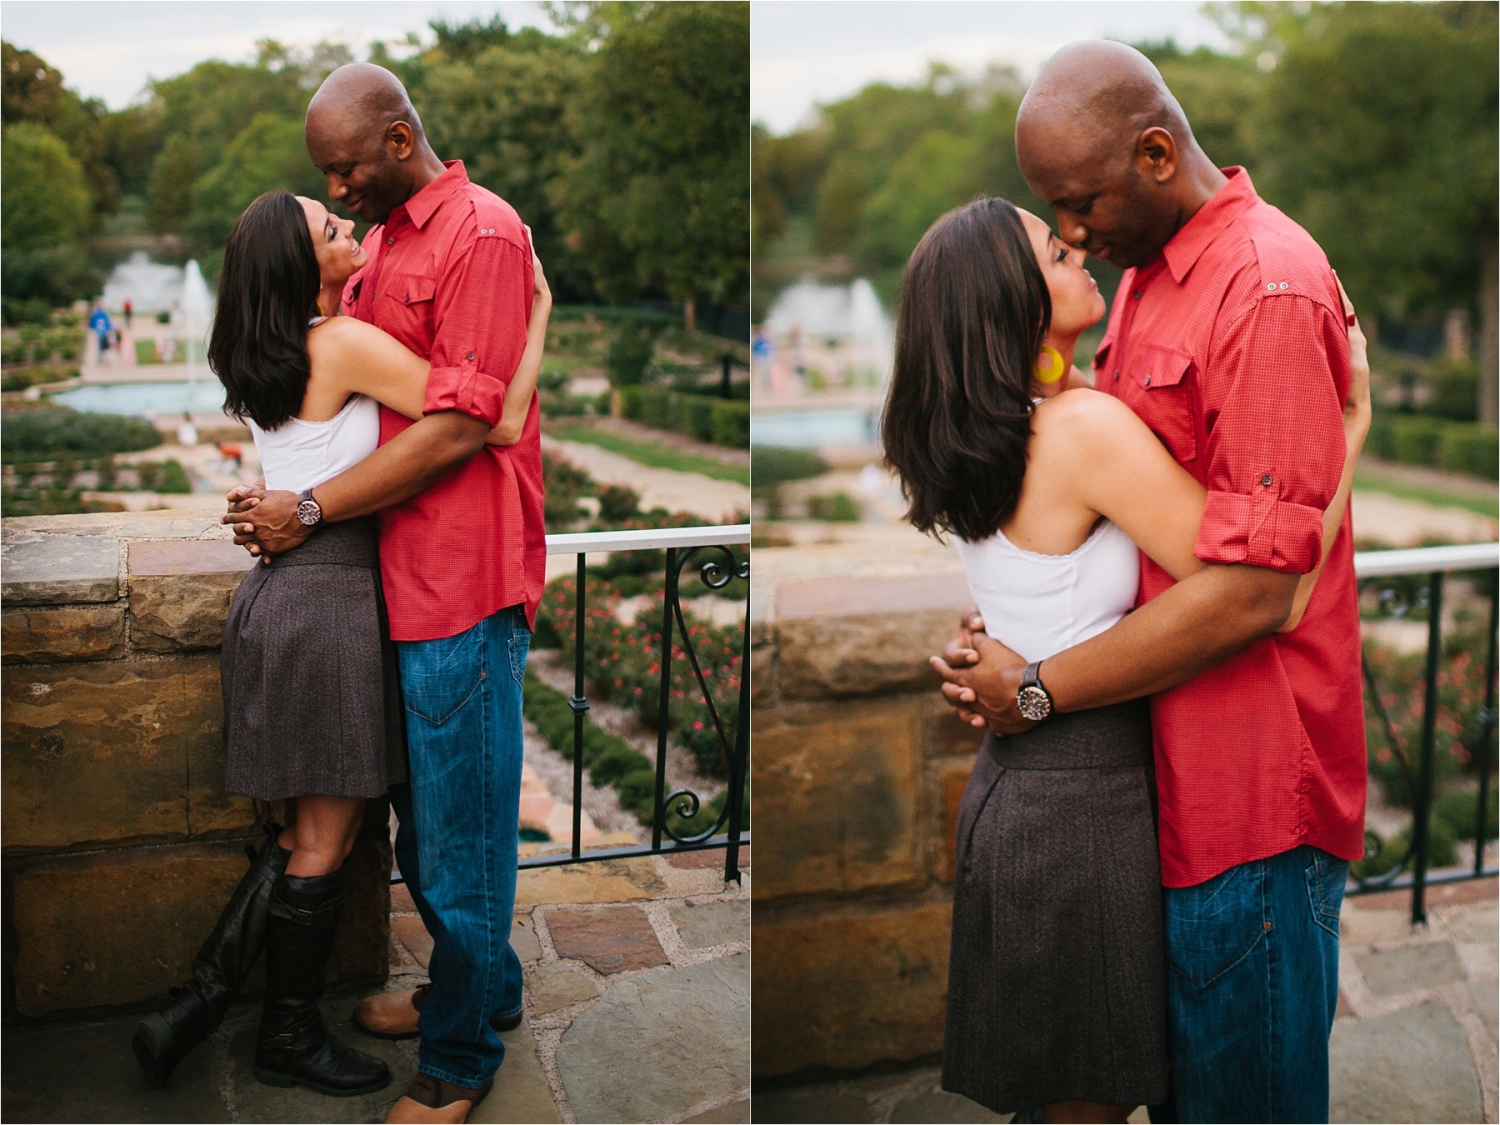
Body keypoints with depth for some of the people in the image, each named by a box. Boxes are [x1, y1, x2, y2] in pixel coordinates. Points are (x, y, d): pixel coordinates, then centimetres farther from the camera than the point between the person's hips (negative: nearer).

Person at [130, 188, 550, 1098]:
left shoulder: (273, 351, 9)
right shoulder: (351, 345, -17)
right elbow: (497, 423, -20)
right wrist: (539, 308, -11)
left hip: (283, 588, 9)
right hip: (330, 602, -9)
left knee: (312, 829, 17)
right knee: (326, 839, 6)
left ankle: (200, 1002, 18)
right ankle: (291, 1039, 21)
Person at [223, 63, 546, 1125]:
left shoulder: (482, 232, -13)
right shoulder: (380, 241, 15)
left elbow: (461, 425, -19)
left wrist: (312, 511, -15)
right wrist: (281, 484, 10)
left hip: (462, 586, -9)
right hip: (395, 576, 9)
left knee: (458, 829, 3)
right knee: (420, 815, 19)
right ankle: (485, 989, 38)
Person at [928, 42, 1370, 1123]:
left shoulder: (1271, 291, -19)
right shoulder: (1147, 274, 12)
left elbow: (1253, 590, -24)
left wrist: (1038, 691, -16)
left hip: (1251, 794, -9)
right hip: (1164, 768, 9)